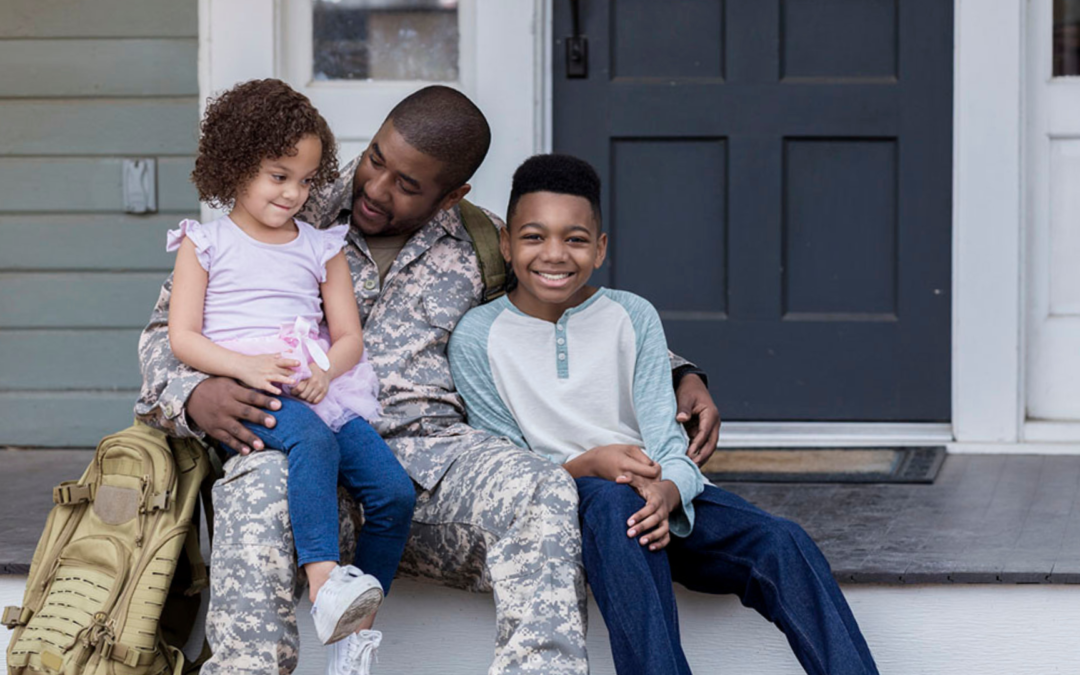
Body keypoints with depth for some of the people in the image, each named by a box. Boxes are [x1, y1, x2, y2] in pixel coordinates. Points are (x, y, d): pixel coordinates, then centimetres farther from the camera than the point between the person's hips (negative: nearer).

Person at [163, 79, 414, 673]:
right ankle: (324, 583, -50)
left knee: (395, 491, -17)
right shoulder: (205, 243, 9)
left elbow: (349, 336, 15)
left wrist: (324, 371, -9)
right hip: (241, 393, -4)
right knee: (312, 439, -38)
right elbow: (182, 338, 1)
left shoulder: (321, 248, 19)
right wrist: (244, 366, -17)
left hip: (319, 390, 4)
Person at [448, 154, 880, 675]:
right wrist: (586, 465, -20)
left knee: (783, 544, -22)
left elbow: (666, 442, -1)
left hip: (664, 497, 3)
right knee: (611, 502, -38)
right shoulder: (477, 338, 0)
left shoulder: (632, 317, 5)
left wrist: (666, 491, -25)